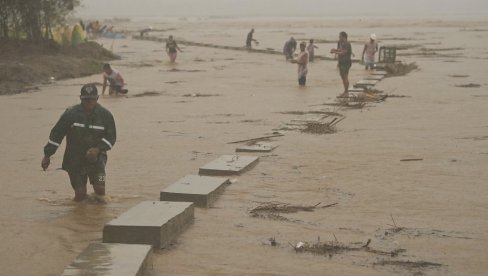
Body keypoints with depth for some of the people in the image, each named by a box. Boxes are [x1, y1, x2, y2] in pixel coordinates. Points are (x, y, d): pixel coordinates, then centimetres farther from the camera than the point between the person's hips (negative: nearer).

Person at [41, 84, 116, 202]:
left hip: (96, 158, 1)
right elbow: (56, 135, 0)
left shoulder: (105, 115, -3)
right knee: (80, 193, -7)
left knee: (100, 189, -12)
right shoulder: (70, 114, -7)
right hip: (74, 160, 0)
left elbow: (111, 137, 1)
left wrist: (98, 149, -16)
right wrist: (47, 155, 0)